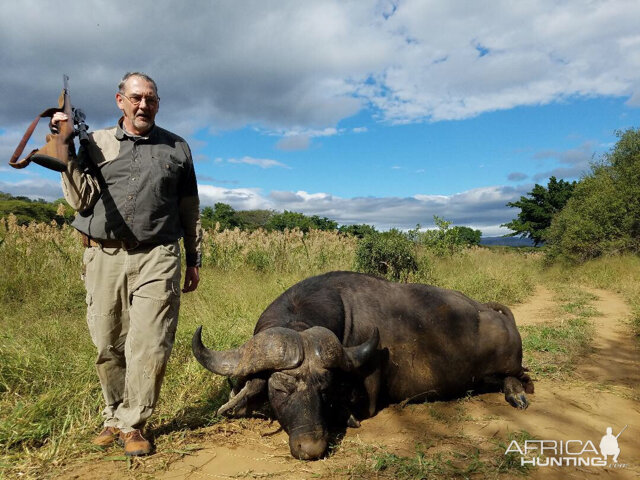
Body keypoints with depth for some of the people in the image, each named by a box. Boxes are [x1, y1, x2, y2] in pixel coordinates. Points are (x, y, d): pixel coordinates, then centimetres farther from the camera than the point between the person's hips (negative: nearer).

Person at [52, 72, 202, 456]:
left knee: (150, 347, -5)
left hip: (157, 258, -1)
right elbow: (82, 199, 3)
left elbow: (190, 209, 15)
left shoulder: (176, 148, 12)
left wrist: (194, 260, 13)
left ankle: (131, 424, 12)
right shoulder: (96, 143, 12)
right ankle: (114, 418, 27)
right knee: (108, 346, 8)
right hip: (104, 257, 1)